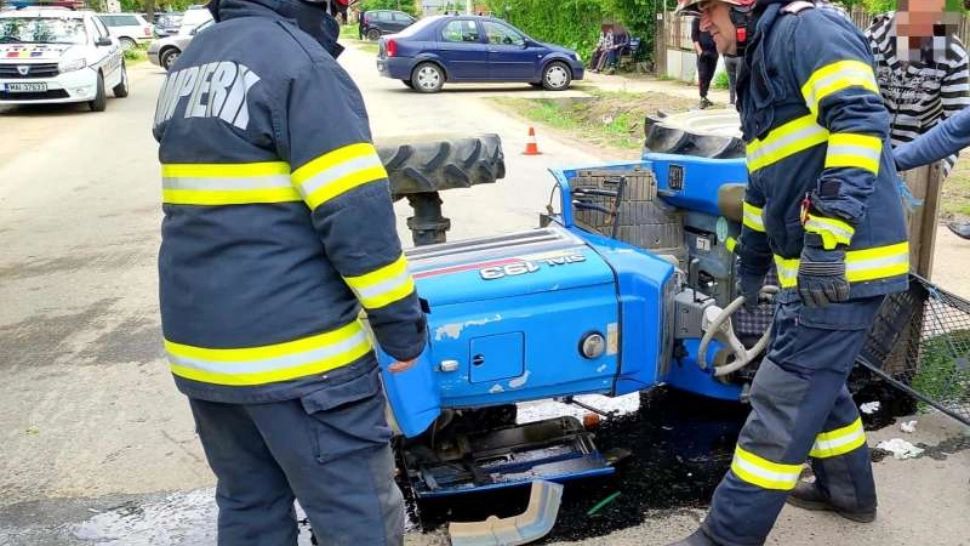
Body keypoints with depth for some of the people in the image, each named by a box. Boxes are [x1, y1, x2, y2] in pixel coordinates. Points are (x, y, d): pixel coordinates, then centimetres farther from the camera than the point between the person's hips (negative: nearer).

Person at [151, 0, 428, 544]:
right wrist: (403, 325, -10)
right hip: (296, 349, -8)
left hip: (199, 343, 9)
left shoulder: (190, 65, 14)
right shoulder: (300, 62, -13)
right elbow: (356, 215, -18)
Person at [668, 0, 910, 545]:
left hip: (844, 261, -10)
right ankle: (848, 492, 42)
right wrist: (752, 256, 31)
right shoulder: (762, 59, 20)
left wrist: (827, 237, -29)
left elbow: (861, 121, -24)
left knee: (784, 400, -4)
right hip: (816, 264, 10)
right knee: (816, 381, 22)